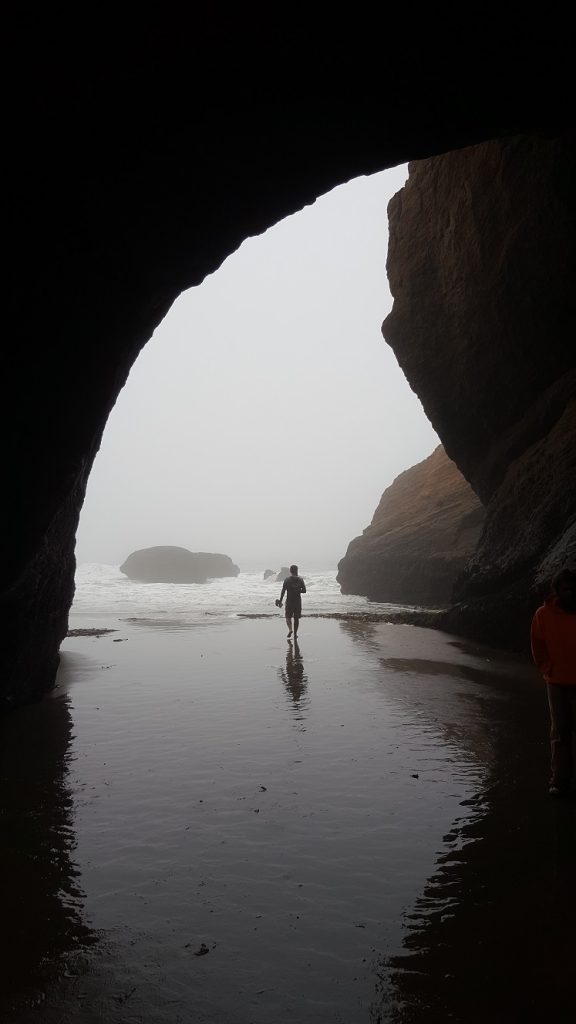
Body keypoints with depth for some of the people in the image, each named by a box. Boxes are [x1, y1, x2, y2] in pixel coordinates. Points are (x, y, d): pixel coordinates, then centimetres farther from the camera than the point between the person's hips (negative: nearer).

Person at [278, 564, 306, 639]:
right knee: (296, 618, 12)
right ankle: (295, 633, 13)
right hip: (298, 601, 2)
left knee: (288, 617, 9)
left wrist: (280, 601, -4)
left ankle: (290, 629, -15)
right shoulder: (300, 579, -2)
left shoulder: (287, 579, -7)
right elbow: (304, 590, -2)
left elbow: (283, 591, -8)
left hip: (289, 601, -2)